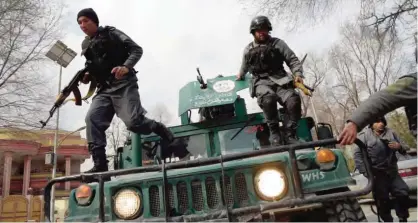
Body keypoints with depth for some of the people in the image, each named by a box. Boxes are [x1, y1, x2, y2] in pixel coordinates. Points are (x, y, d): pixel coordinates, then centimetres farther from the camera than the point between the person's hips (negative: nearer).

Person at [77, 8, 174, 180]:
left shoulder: (111, 33, 4)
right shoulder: (85, 45, 21)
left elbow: (137, 49, -3)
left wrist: (126, 66, -21)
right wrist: (87, 76, 6)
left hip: (123, 84, -6)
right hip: (104, 89, 6)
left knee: (133, 122, -22)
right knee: (92, 119, -16)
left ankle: (159, 129, 9)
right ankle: (99, 164, -15)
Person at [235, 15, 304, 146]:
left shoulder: (278, 43, 11)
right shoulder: (248, 50, 16)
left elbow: (293, 60, 7)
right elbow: (245, 66, 36)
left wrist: (298, 74, -9)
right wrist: (240, 76, 49)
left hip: (279, 79, 1)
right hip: (261, 82, 0)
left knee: (294, 100, -30)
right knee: (268, 98, -38)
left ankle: (290, 134, -13)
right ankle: (274, 132, -21)